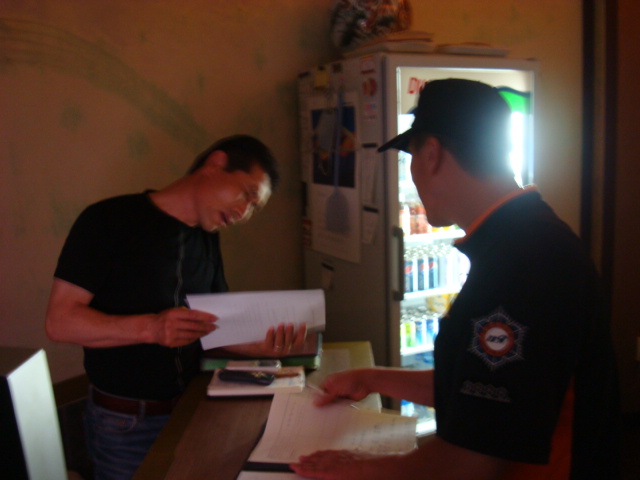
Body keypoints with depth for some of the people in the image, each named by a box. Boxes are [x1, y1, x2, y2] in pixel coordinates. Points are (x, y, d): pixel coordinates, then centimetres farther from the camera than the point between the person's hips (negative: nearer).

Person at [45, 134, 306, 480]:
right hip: (125, 424, -6)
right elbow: (60, 321, -19)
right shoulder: (109, 221, -15)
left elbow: (215, 324, 5)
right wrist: (150, 328, -32)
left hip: (192, 409, 6)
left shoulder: (206, 240, 6)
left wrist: (261, 347, -15)